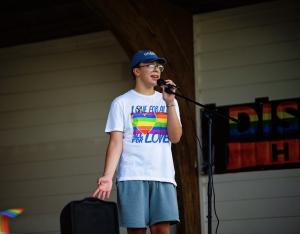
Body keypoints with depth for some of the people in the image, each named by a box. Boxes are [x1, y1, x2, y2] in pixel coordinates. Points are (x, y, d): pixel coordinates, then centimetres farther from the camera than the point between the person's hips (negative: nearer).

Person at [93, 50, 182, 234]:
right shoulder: (122, 103, 8)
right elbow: (116, 142, -1)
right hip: (132, 177, -2)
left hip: (163, 177, 2)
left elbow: (175, 137, 4)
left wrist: (169, 102, -4)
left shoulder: (168, 102, 17)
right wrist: (108, 176, -14)